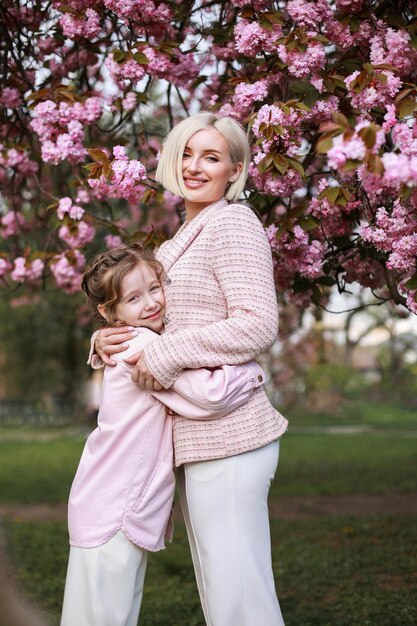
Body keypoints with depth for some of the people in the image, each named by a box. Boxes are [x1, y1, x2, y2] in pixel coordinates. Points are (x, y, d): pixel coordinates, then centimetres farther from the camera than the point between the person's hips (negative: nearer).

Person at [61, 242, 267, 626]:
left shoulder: (148, 344, 15)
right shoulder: (143, 345, -16)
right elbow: (209, 396, -23)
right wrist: (254, 371, -9)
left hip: (129, 512, 10)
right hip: (111, 516, -10)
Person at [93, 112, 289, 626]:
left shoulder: (232, 223, -7)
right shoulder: (181, 242, 21)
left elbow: (257, 326, -18)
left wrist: (166, 354, -17)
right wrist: (108, 341, 2)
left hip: (227, 434, -10)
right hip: (198, 437, 10)